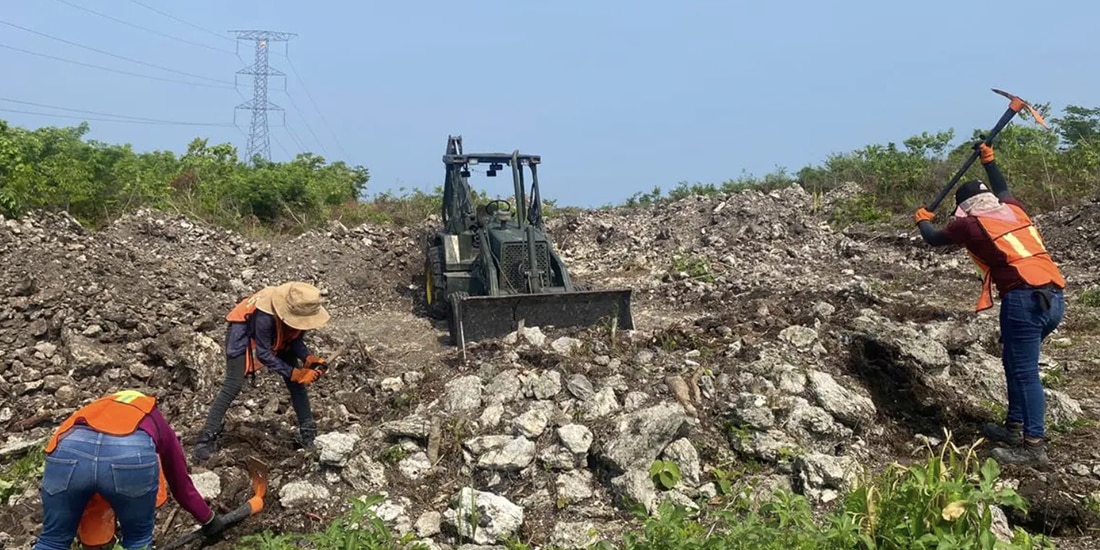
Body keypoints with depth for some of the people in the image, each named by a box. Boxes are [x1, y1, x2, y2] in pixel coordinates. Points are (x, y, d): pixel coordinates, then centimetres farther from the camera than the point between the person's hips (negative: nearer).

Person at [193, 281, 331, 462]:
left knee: (297, 382, -2)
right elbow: (263, 354, -33)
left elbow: (295, 339, -10)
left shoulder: (299, 310, -25)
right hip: (243, 331, -6)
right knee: (233, 385, -18)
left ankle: (308, 433, 7)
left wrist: (308, 358, -29)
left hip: (277, 337, 6)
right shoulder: (266, 315, -42)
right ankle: (207, 437, -9)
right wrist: (293, 373, -36)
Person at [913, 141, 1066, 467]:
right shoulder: (1012, 208, 18)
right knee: (1016, 364, 18)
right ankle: (1014, 428, 25)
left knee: (1024, 372, -6)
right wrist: (988, 161, 55)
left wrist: (922, 220, 41)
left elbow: (934, 239, 21)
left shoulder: (970, 223, 2)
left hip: (1025, 299, -8)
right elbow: (1003, 189, 44)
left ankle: (1034, 446, -6)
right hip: (1054, 298, 8)